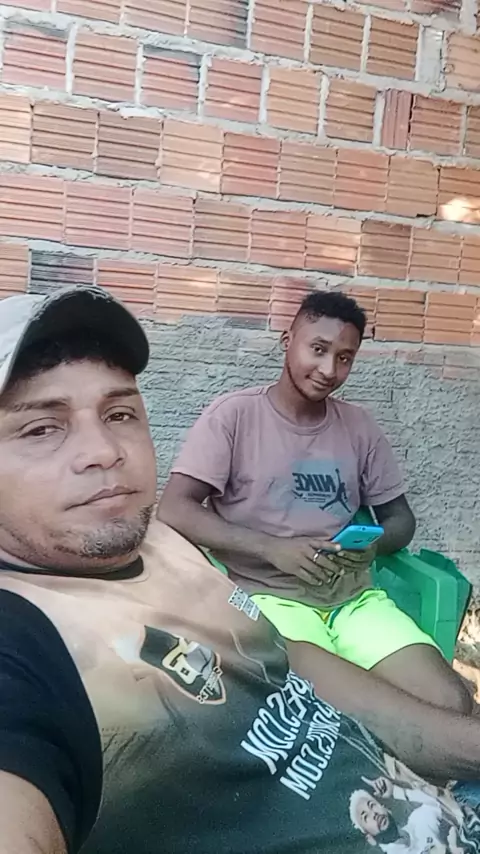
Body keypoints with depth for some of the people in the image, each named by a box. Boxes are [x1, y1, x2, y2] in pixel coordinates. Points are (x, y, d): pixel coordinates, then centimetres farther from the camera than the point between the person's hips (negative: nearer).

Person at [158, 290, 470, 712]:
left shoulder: (360, 426, 10)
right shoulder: (235, 414, -4)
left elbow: (400, 516, 16)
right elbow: (174, 510, -10)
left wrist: (374, 546, -8)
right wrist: (272, 548, -19)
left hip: (355, 597, 5)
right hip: (269, 596, -4)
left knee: (452, 704, -14)